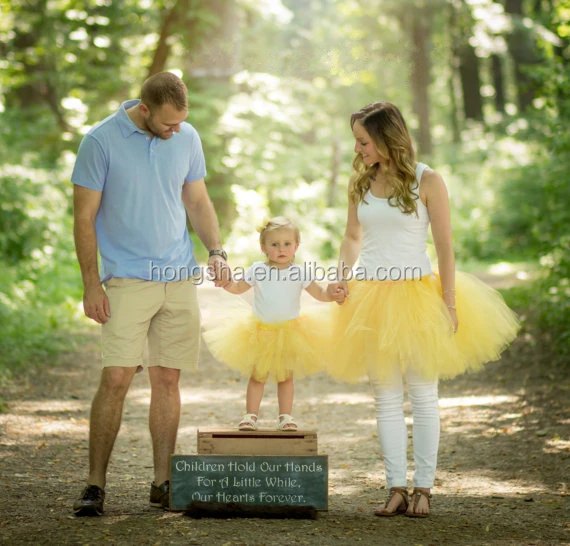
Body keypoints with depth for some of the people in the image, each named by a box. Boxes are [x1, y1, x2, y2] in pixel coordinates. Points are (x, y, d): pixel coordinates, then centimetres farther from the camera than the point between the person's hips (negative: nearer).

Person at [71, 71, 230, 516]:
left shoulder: (187, 138, 7)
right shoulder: (101, 141, -7)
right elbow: (85, 216, -4)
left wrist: (216, 250, 0)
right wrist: (91, 284, -8)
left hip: (181, 279, 4)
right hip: (127, 280, -4)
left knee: (167, 379, 6)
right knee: (116, 379, -10)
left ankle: (162, 482, 13)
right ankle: (95, 486, -1)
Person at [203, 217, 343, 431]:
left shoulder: (300, 272, -4)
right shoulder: (257, 270, -4)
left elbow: (318, 292, -4)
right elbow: (239, 288, 4)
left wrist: (332, 295, -23)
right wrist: (227, 284, -16)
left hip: (289, 332, 0)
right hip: (260, 332, 0)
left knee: (285, 377, 8)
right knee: (257, 376, 5)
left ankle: (285, 416, 16)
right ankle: (251, 415, 11)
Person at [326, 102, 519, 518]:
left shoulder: (426, 181, -7)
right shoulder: (360, 182, 6)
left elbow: (445, 245, -7)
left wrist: (448, 303, -11)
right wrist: (343, 274, -3)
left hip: (416, 294, -4)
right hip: (371, 296, 4)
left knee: (423, 395, 3)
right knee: (386, 398, 6)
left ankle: (423, 488, 12)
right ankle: (397, 487, 12)